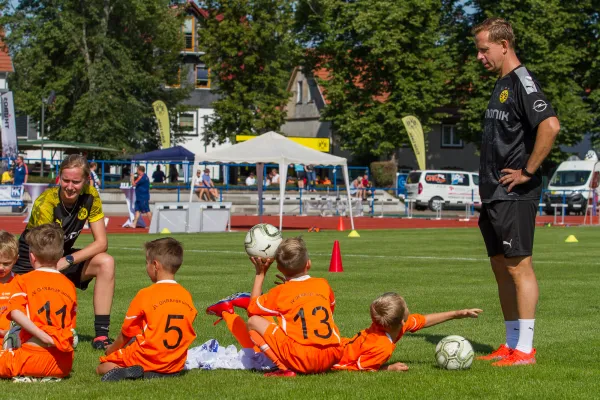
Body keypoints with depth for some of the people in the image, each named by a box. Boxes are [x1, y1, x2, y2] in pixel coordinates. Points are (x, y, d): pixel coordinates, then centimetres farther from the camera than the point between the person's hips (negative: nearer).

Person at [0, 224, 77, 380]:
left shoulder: (25, 280, 1)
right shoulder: (69, 285, 13)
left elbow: (15, 312, -16)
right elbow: (71, 327, 15)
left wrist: (43, 336, -18)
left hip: (35, 356, -5)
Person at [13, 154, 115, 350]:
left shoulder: (90, 196, -13)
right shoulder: (46, 203, -28)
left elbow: (101, 242, -13)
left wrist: (68, 260, -26)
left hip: (63, 257, 5)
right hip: (30, 264, -5)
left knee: (106, 263, -23)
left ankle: (101, 335, -20)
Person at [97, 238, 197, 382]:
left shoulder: (145, 295, -10)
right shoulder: (186, 296, 4)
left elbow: (126, 334, -1)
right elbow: (188, 335, 11)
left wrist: (112, 349, 19)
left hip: (147, 360, -5)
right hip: (175, 366, 5)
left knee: (102, 367, 9)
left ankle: (124, 371, -20)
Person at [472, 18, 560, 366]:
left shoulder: (522, 82, -13)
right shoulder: (502, 84, 17)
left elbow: (551, 125, -27)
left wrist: (528, 172, -21)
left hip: (516, 195, -10)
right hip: (494, 194, 10)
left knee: (519, 265, -8)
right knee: (501, 267, 12)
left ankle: (525, 349, -5)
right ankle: (511, 345, 18)